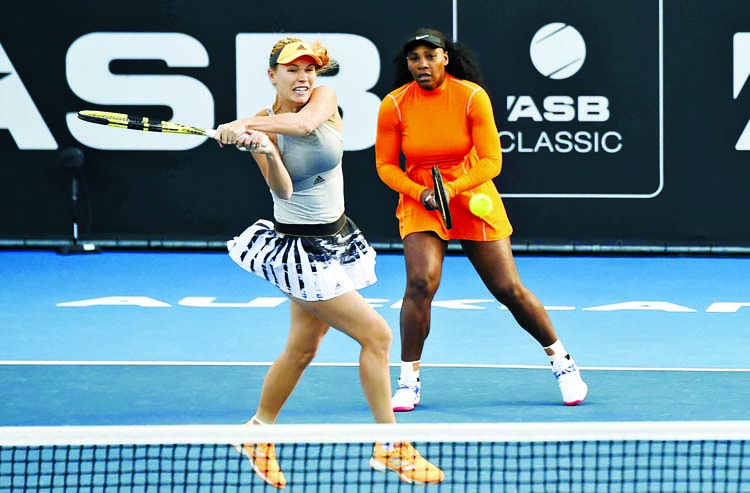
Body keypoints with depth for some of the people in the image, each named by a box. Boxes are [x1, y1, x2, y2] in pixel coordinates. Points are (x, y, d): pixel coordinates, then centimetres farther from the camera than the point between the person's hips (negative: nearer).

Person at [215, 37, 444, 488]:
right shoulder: (260, 125, -12)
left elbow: (303, 122, -29)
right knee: (377, 335, -10)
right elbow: (282, 189, -26)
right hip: (300, 246, -5)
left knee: (302, 348, 15)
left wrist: (244, 125, -39)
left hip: (335, 239, 5)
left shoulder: (325, 98, -4)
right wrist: (261, 147, -43)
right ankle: (390, 448, -2)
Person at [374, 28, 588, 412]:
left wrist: (452, 188, -27)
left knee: (509, 289, 0)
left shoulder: (472, 96, -13)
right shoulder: (394, 106, -10)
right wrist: (421, 193, -18)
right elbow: (386, 166, -2)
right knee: (421, 282, -22)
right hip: (419, 204, 0)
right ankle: (408, 380, -8)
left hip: (473, 198, 0)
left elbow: (490, 161, -12)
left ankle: (561, 361, 21)